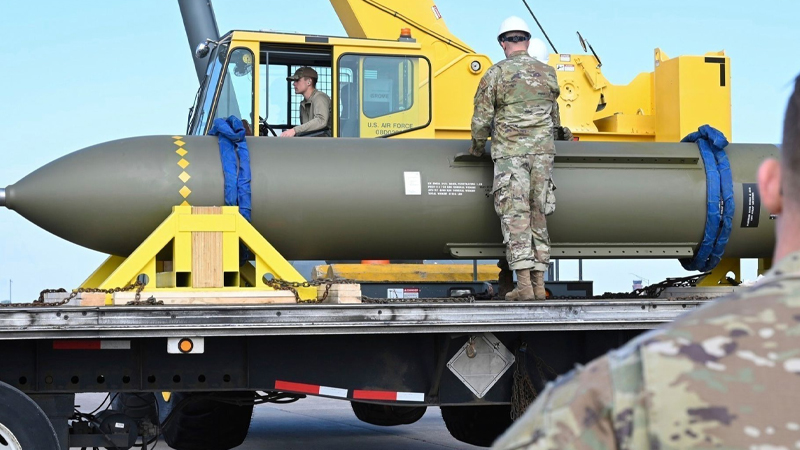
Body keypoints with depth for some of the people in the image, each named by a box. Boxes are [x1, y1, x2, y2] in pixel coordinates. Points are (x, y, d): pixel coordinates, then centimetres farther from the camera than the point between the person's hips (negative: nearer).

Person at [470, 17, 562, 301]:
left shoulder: (496, 73, -4)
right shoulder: (547, 73, 10)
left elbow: (482, 119, -3)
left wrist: (477, 147, 15)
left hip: (510, 153, -4)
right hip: (542, 151, 4)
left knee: (515, 215, -5)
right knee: (537, 216, 9)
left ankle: (524, 286, -12)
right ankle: (539, 285, 8)